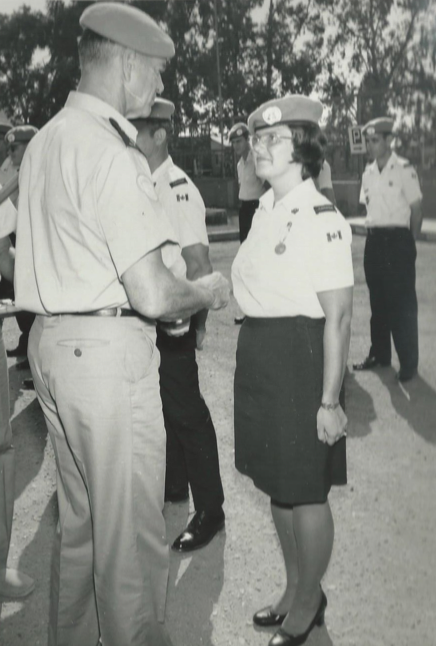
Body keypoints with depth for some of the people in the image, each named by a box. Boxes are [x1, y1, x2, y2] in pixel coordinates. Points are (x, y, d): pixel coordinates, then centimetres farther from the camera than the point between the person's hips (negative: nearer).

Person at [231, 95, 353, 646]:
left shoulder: (321, 220, -16)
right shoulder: (265, 210, 8)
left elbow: (337, 316, -16)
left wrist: (329, 399, -16)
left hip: (300, 358, -8)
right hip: (258, 354, 8)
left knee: (305, 491, 9)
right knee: (276, 482, 19)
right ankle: (295, 589, 40)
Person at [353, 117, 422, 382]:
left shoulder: (404, 169, -9)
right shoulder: (368, 173, 9)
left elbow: (417, 209, -5)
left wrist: (409, 242, 1)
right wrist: (374, 232, 8)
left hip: (398, 239, -6)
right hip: (374, 239, 6)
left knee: (403, 302, -2)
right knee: (378, 300, 13)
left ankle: (409, 362, 7)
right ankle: (379, 354, 25)